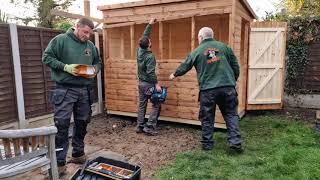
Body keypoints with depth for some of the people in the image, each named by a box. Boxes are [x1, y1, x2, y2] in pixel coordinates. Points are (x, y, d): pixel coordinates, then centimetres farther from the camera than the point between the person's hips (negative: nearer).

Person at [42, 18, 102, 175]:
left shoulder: (91, 45, 11)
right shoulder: (60, 40, -4)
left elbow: (98, 62, 20)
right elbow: (47, 57, -7)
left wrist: (95, 70, -2)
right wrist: (65, 67, -19)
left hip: (84, 90, 5)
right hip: (65, 90, -5)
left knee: (82, 124, 13)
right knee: (61, 125, -5)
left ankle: (78, 154, 30)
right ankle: (59, 162, 6)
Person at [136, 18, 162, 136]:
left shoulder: (139, 51, 2)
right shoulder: (150, 56, -19)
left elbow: (144, 36, 15)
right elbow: (150, 72, -24)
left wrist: (149, 24, 20)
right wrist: (156, 84, -19)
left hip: (141, 83, 8)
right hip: (149, 84, -8)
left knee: (142, 105, 13)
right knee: (156, 105, 2)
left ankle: (140, 127, 17)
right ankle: (149, 127, -2)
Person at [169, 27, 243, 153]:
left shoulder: (197, 51, 3)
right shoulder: (224, 47, 7)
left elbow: (185, 66, 16)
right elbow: (235, 66, 8)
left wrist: (174, 74, 33)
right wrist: (233, 81, 22)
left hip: (208, 90, -1)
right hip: (228, 87, 2)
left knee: (207, 118, 11)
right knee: (231, 115, 13)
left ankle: (207, 144, 19)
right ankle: (235, 142, 8)